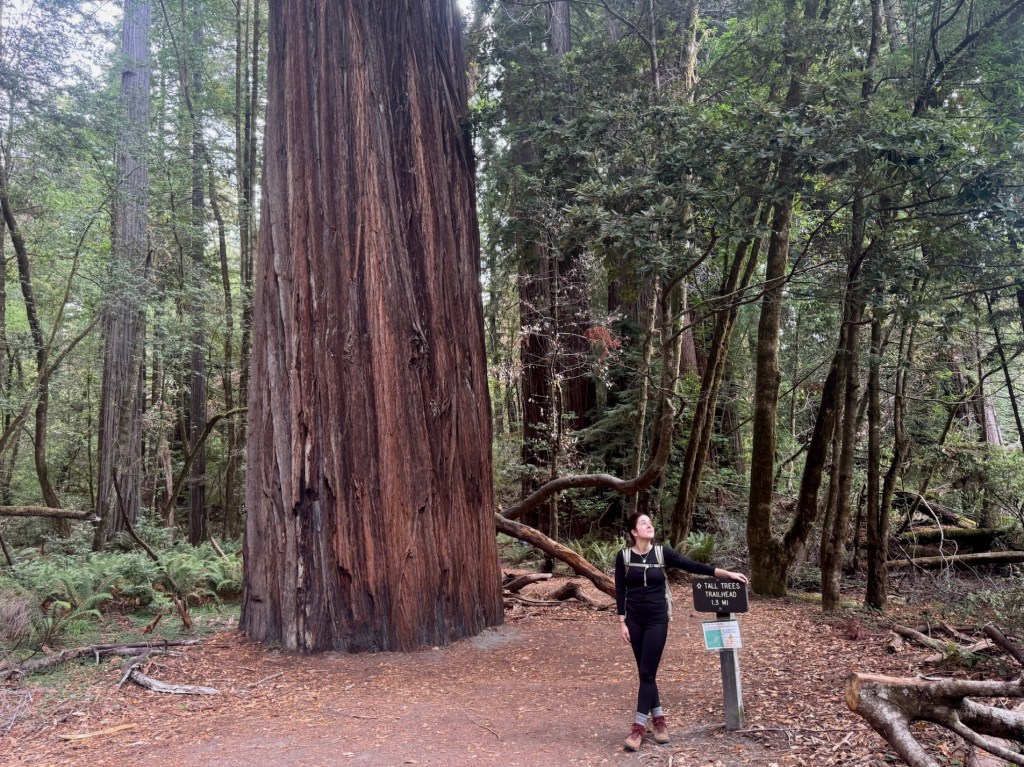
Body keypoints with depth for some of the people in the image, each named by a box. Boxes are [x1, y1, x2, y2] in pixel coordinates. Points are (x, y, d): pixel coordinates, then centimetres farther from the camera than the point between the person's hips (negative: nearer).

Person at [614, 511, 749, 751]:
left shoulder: (662, 553, -4)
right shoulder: (624, 556, -4)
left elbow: (694, 566, -7)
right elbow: (620, 591, 0)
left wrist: (728, 574, -12)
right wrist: (622, 623, -4)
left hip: (657, 620, -1)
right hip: (634, 621, 1)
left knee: (647, 672, -4)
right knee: (645, 672, 8)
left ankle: (639, 727, 2)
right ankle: (658, 719, 24)